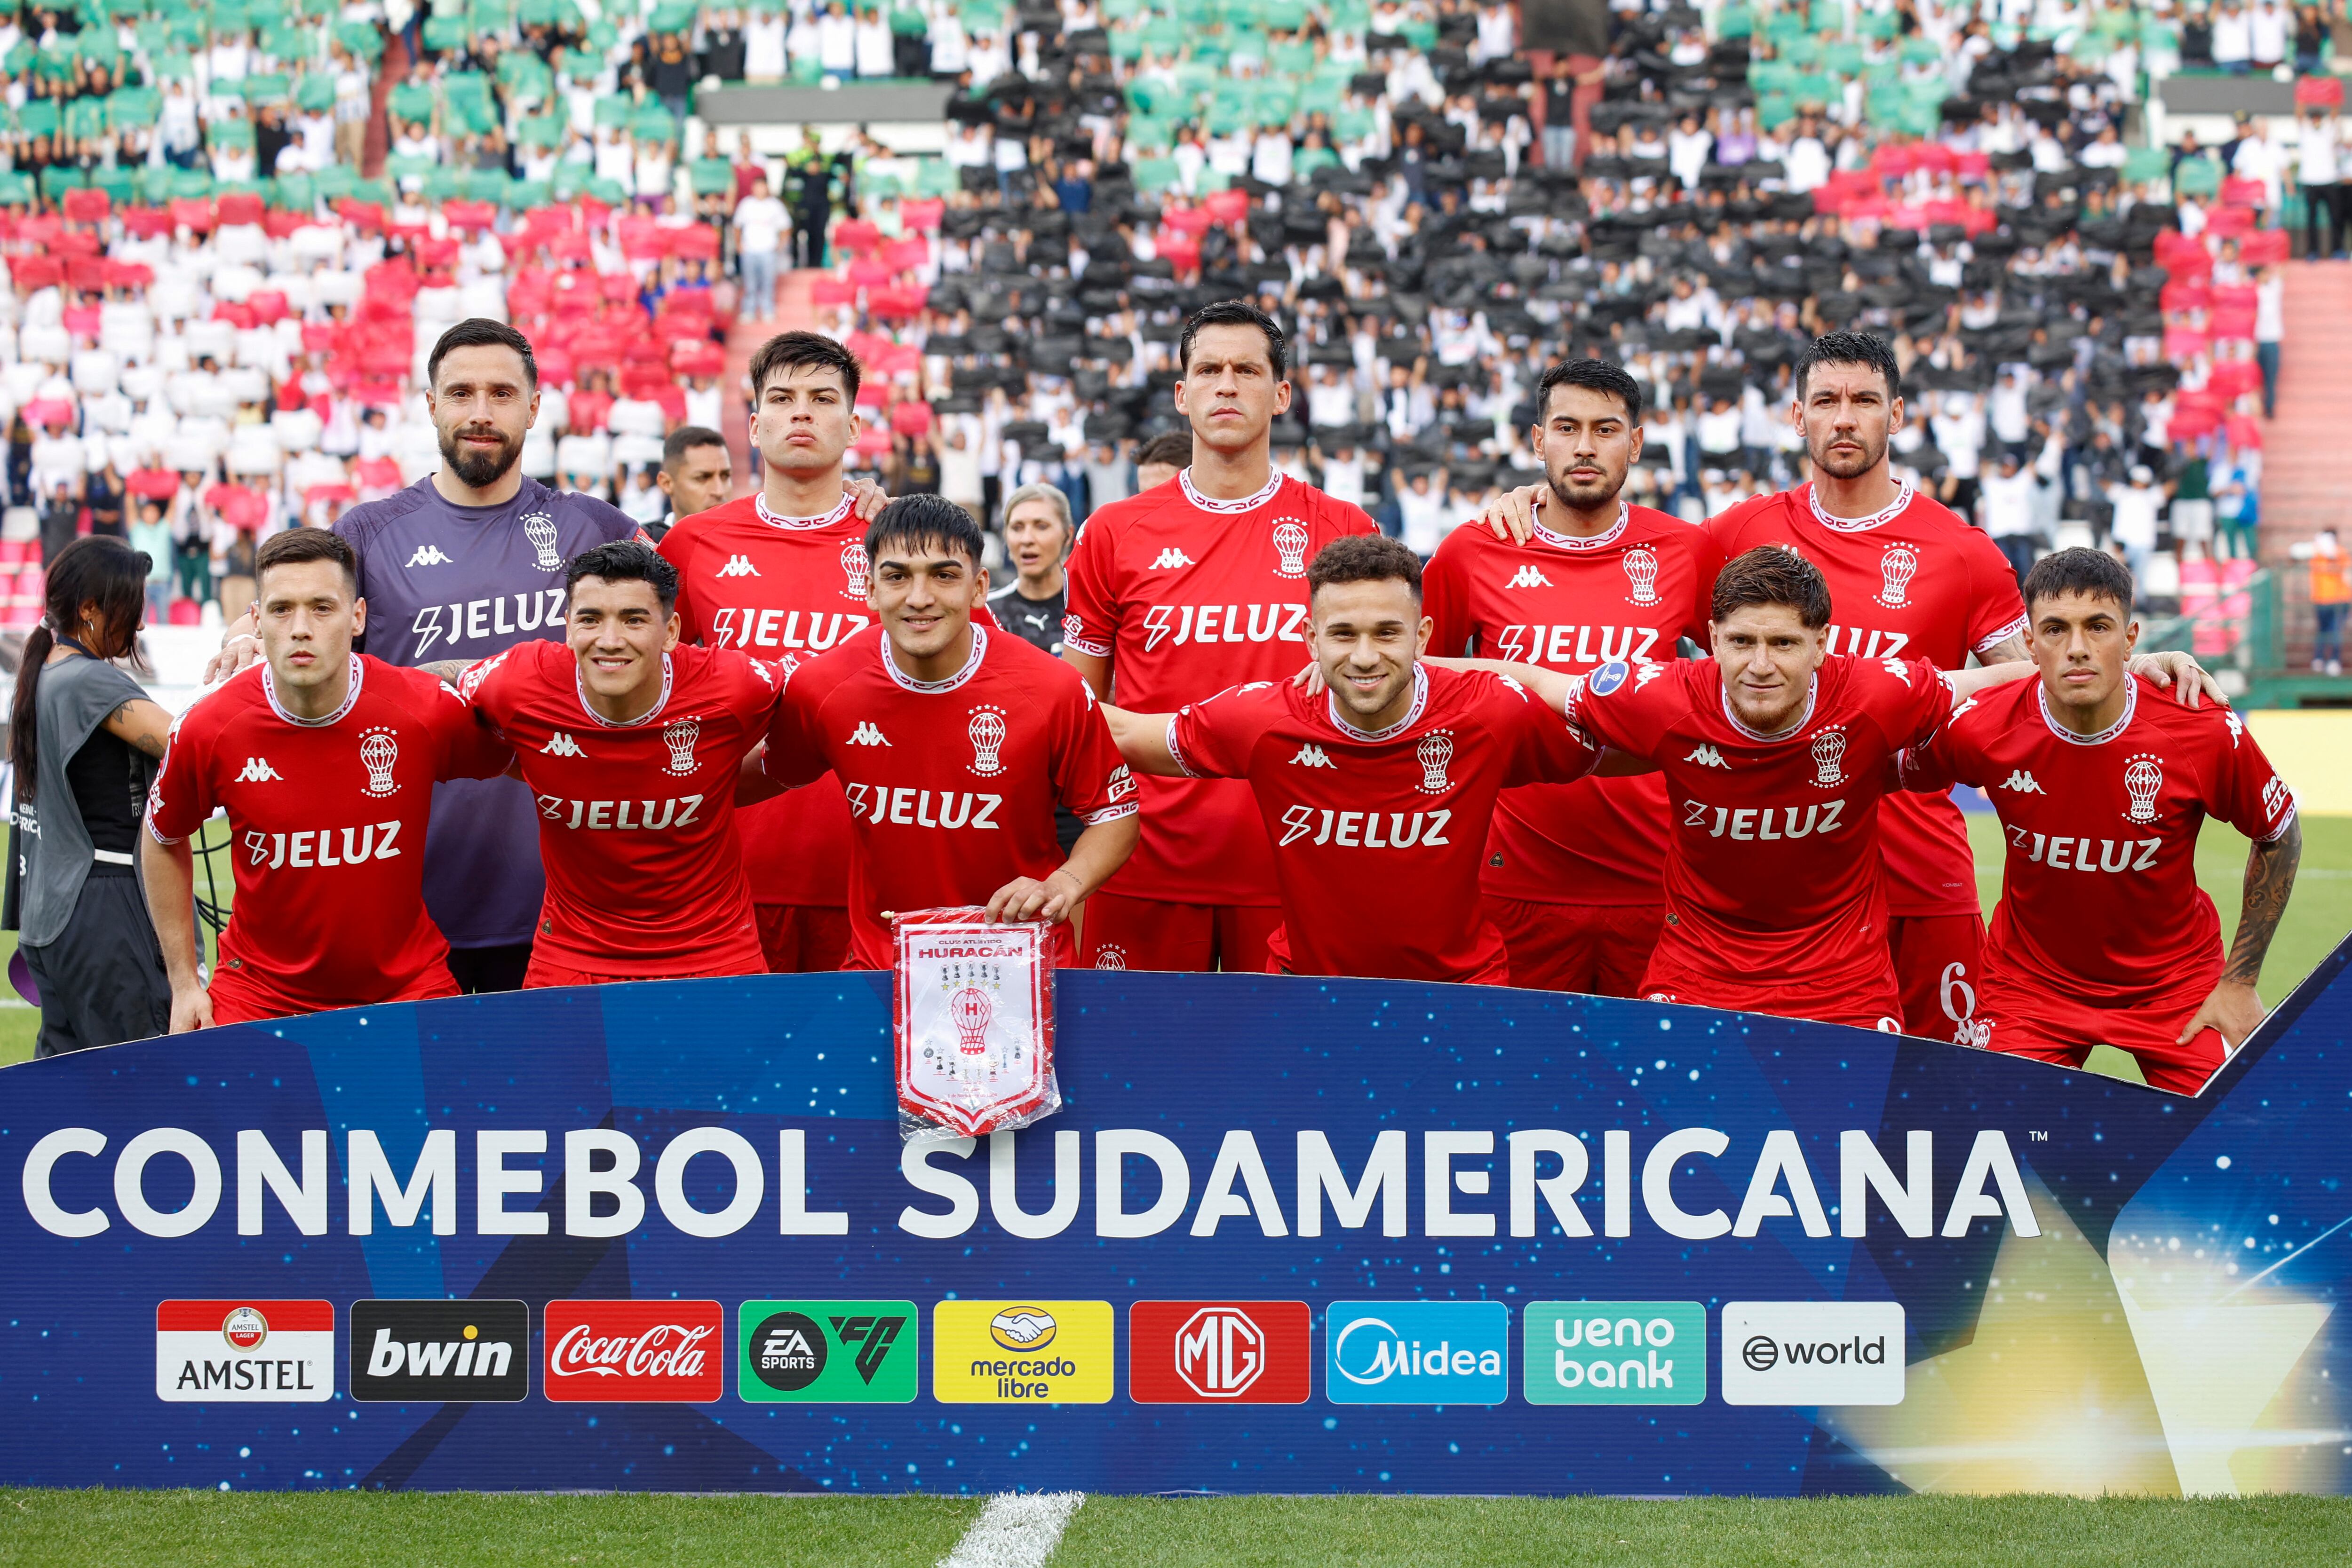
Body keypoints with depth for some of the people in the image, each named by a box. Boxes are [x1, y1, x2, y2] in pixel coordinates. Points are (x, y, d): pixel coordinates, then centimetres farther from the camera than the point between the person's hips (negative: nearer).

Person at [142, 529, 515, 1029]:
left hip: (408, 986, 0)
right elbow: (165, 840, 6)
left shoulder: (429, 711, -16)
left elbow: (515, 762, 5)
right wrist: (184, 983, 6)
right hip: (259, 994, 0)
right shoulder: (208, 730, -14)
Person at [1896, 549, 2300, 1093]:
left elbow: (2279, 835, -2)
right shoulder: (1981, 729, -19)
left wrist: (2240, 981, -2)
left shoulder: (2206, 732, -20)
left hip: (2174, 984, 0)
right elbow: (1897, 778, 2)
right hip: (2030, 982, 0)